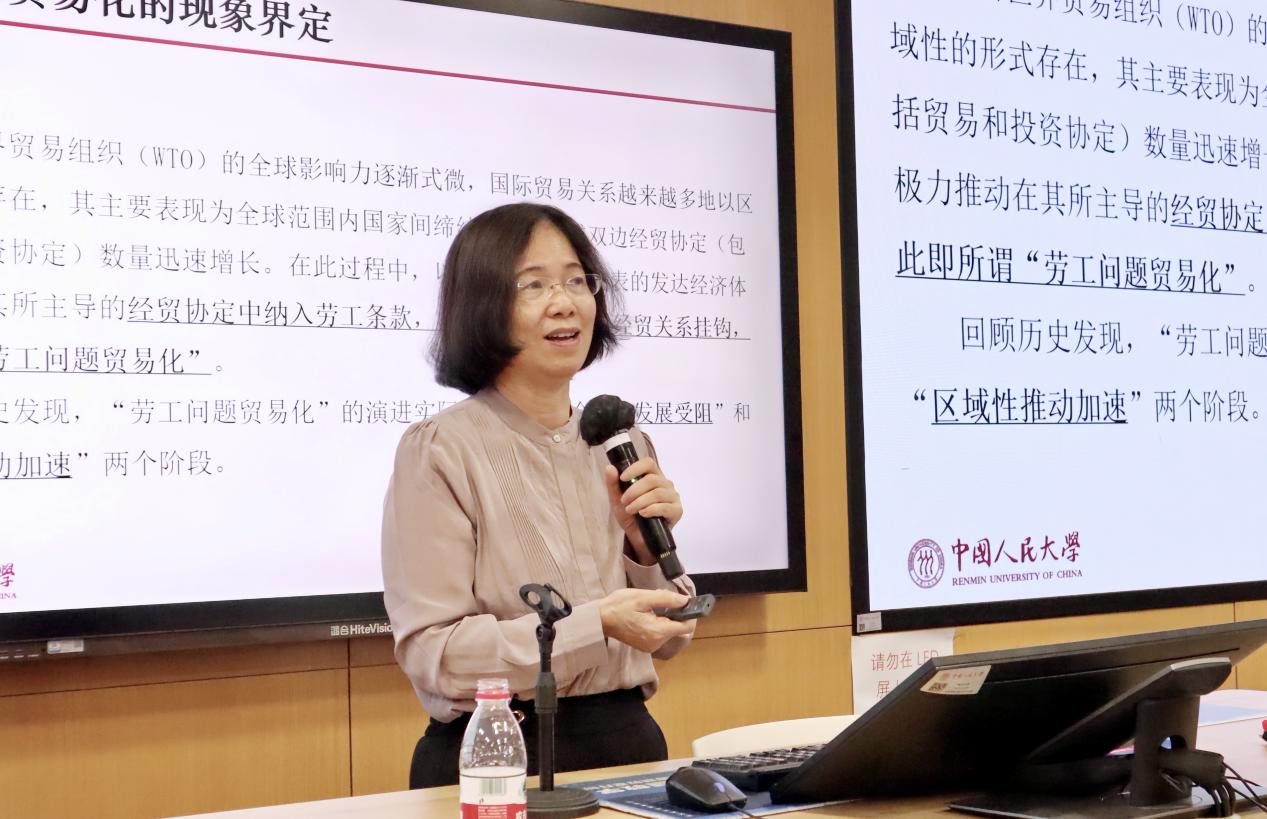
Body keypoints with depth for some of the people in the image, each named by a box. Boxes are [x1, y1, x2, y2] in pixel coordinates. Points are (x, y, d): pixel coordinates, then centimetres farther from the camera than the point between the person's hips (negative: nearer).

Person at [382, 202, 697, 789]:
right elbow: (430, 653, -17)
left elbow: (665, 640, 12)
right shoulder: (439, 451, -10)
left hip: (630, 742, 5)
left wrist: (648, 546, -6)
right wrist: (596, 625, -23)